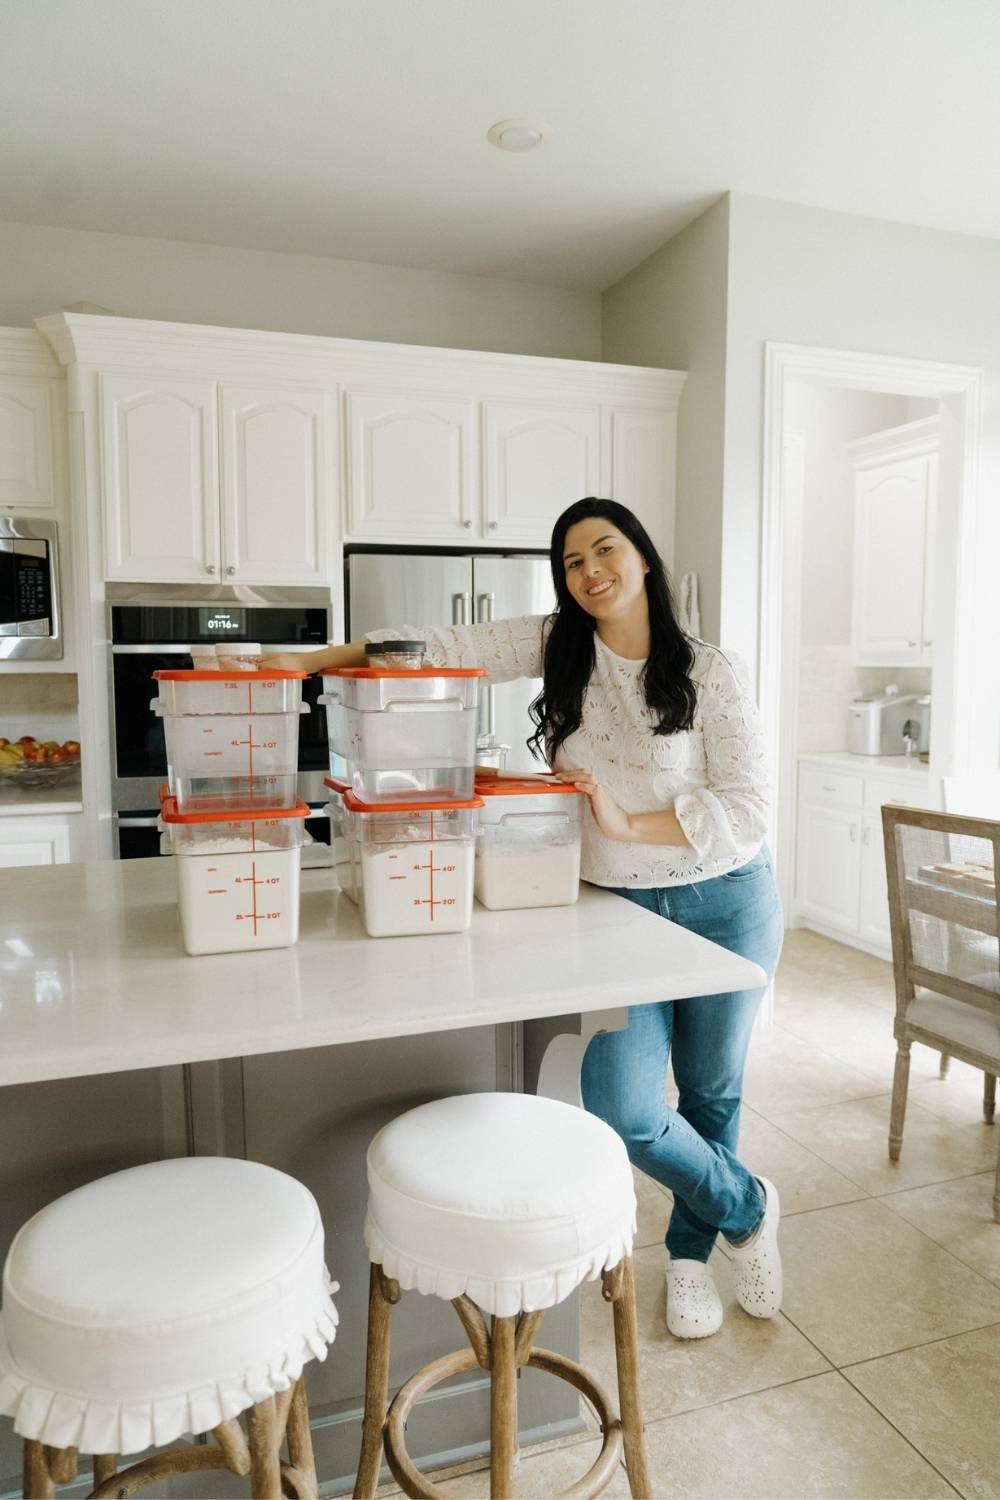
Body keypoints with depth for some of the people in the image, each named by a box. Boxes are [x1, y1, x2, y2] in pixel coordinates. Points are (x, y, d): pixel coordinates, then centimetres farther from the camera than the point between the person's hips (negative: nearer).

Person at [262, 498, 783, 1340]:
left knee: (711, 1093, 15)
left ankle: (690, 1251, 45)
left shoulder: (711, 672, -10)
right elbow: (442, 647, -11)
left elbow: (746, 810, -14)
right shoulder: (558, 646, -3)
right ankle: (747, 1208, 26)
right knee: (623, 1113, -7)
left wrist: (627, 825, -21)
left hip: (724, 906, -1)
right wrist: (306, 660, -18)